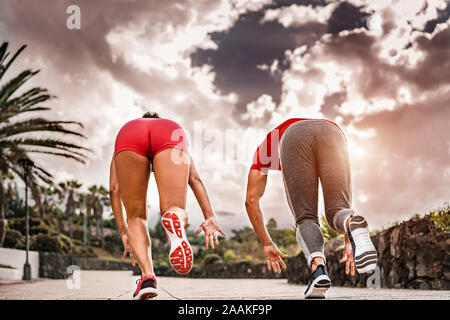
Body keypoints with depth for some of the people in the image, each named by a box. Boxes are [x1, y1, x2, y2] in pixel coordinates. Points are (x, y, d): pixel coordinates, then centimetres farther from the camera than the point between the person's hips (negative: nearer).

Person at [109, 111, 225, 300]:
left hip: (129, 134, 1)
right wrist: (210, 218, 18)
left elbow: (114, 189, 32)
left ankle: (147, 276, -9)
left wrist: (124, 232, 33)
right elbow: (195, 180, 26)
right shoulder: (175, 131, 44)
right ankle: (175, 218, -39)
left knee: (136, 217, 14)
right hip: (170, 135, 0)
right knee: (176, 210, 0)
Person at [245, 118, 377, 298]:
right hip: (333, 133, 2)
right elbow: (342, 196, 43)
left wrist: (266, 243, 42)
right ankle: (354, 225, -33)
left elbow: (251, 200, 37)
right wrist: (349, 241, 44)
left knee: (306, 218, 5)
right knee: (337, 211, 5)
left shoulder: (266, 147, 45)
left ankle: (318, 268, -26)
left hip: (294, 136, -1)